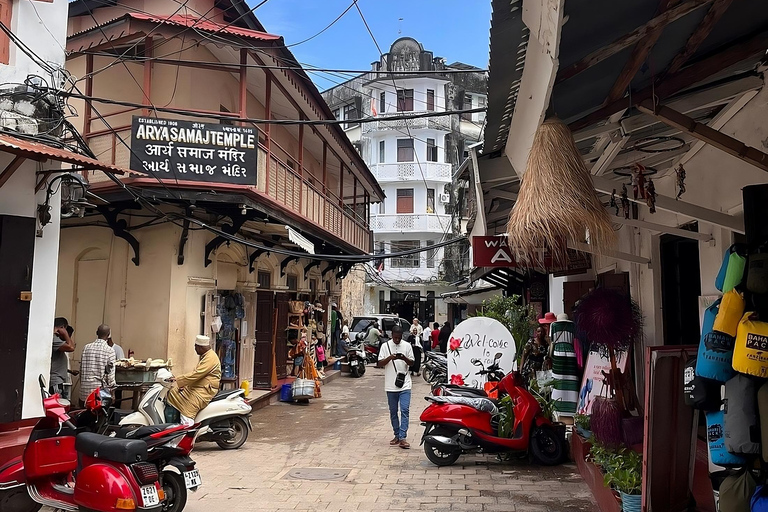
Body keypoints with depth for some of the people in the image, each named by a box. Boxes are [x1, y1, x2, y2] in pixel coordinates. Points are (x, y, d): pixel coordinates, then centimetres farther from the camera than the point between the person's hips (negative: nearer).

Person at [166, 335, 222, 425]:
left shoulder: (210, 358, -18)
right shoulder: (205, 356, 17)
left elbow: (195, 375, -23)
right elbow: (195, 373, 19)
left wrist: (178, 380, -20)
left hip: (205, 390, -11)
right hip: (196, 387, 11)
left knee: (188, 407, -26)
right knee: (173, 394, 8)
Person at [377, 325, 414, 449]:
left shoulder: (407, 346, 4)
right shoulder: (385, 346, 2)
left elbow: (412, 363, 6)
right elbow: (379, 364, -1)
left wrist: (405, 358, -15)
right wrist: (390, 358, -18)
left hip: (405, 384, -1)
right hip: (390, 385, 1)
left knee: (405, 410, -9)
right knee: (393, 412, 10)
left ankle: (402, 437, -8)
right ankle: (397, 435, 22)